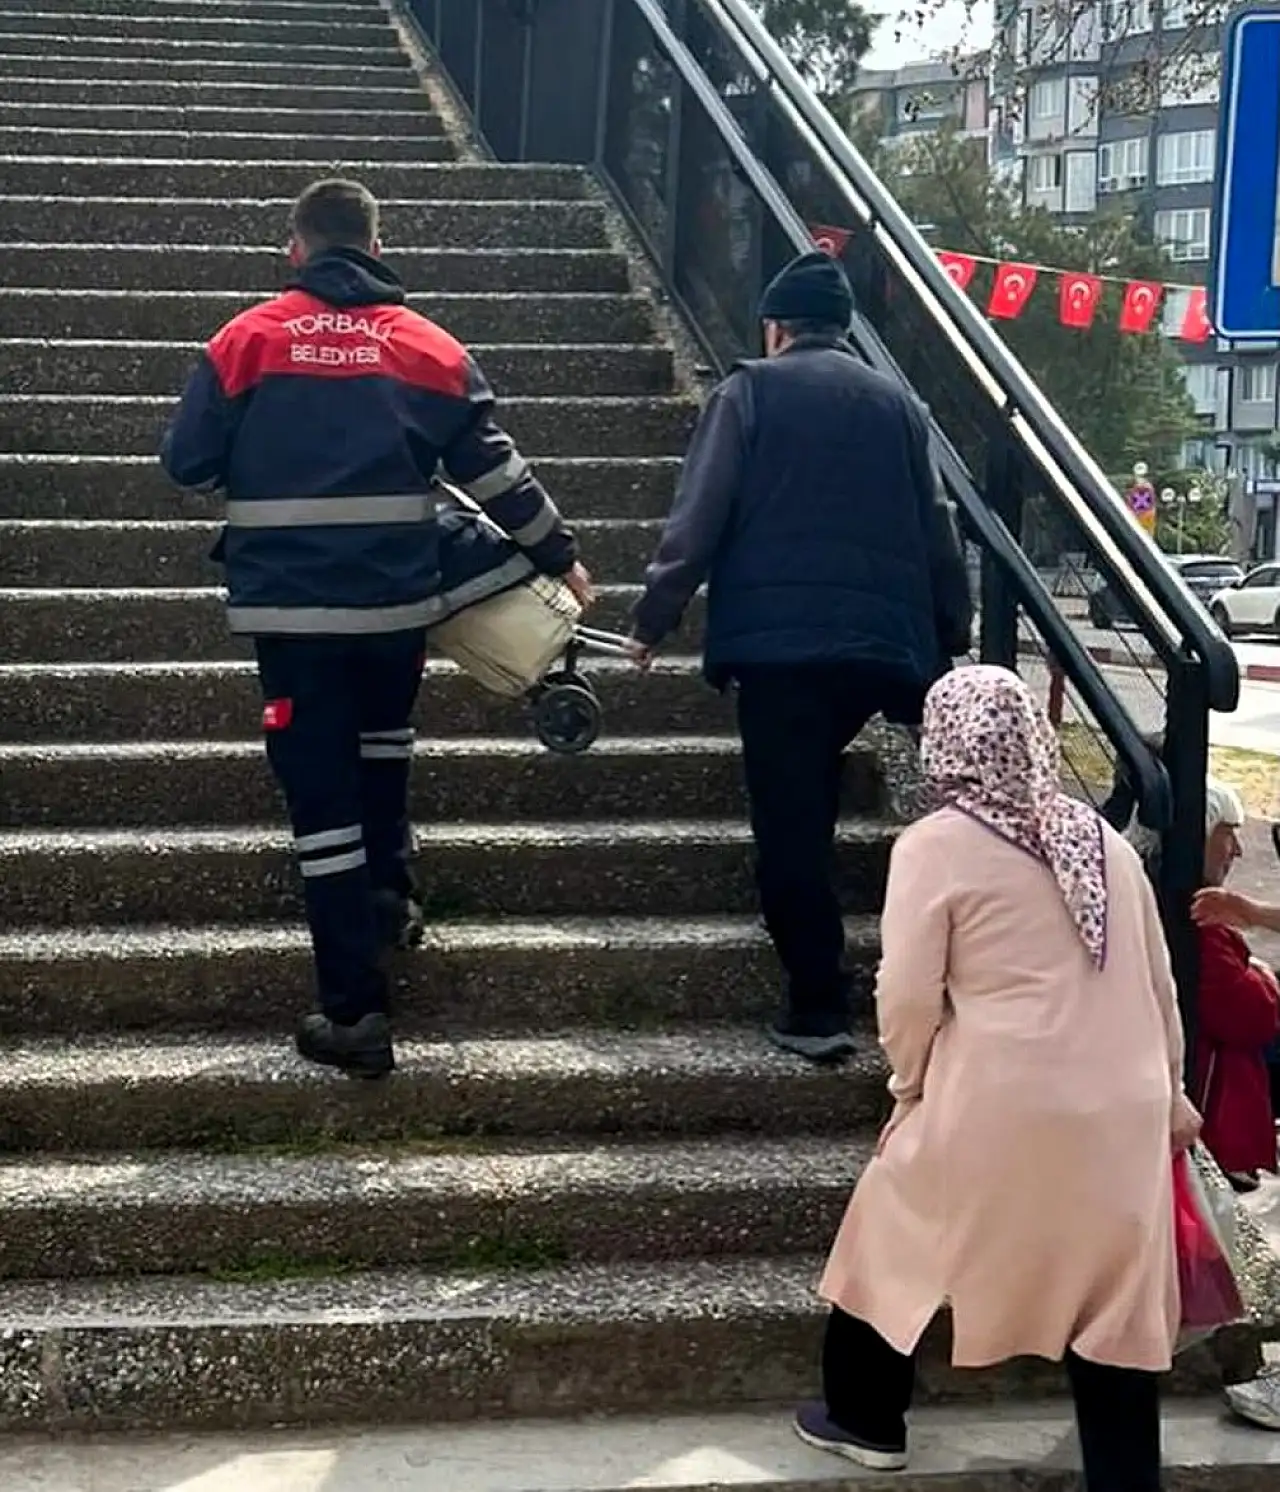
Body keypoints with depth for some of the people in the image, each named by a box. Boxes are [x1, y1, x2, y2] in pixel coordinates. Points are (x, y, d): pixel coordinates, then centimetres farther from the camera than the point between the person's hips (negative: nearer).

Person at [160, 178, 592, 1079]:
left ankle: (356, 1011, -1)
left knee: (321, 792, 0)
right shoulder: (429, 347, 4)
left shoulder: (249, 340, -1)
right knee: (382, 740, 32)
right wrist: (559, 555, 18)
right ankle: (390, 896, 27)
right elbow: (494, 469, 6)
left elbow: (189, 462, 1)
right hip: (397, 599, 2)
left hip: (289, 603, -2)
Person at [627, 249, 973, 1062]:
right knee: (811, 812, 19)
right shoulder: (897, 402, 14)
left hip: (777, 639, -4)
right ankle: (821, 994, 22)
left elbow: (699, 517, -4)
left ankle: (818, 1008, -2)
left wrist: (655, 618, 3)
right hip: (881, 644, 4)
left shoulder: (751, 392, 2)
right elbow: (937, 530, 14)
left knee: (789, 824, 0)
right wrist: (951, 635, 20)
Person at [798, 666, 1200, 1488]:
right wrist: (1171, 1092, 26)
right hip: (1120, 1110, 4)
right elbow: (1158, 980, 14)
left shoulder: (936, 844, -7)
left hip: (999, 1104, -3)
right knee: (1115, 1301, 10)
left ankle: (867, 1419, 33)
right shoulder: (1104, 838, 7)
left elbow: (908, 995, -9)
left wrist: (912, 1085, 9)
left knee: (897, 1239, 19)